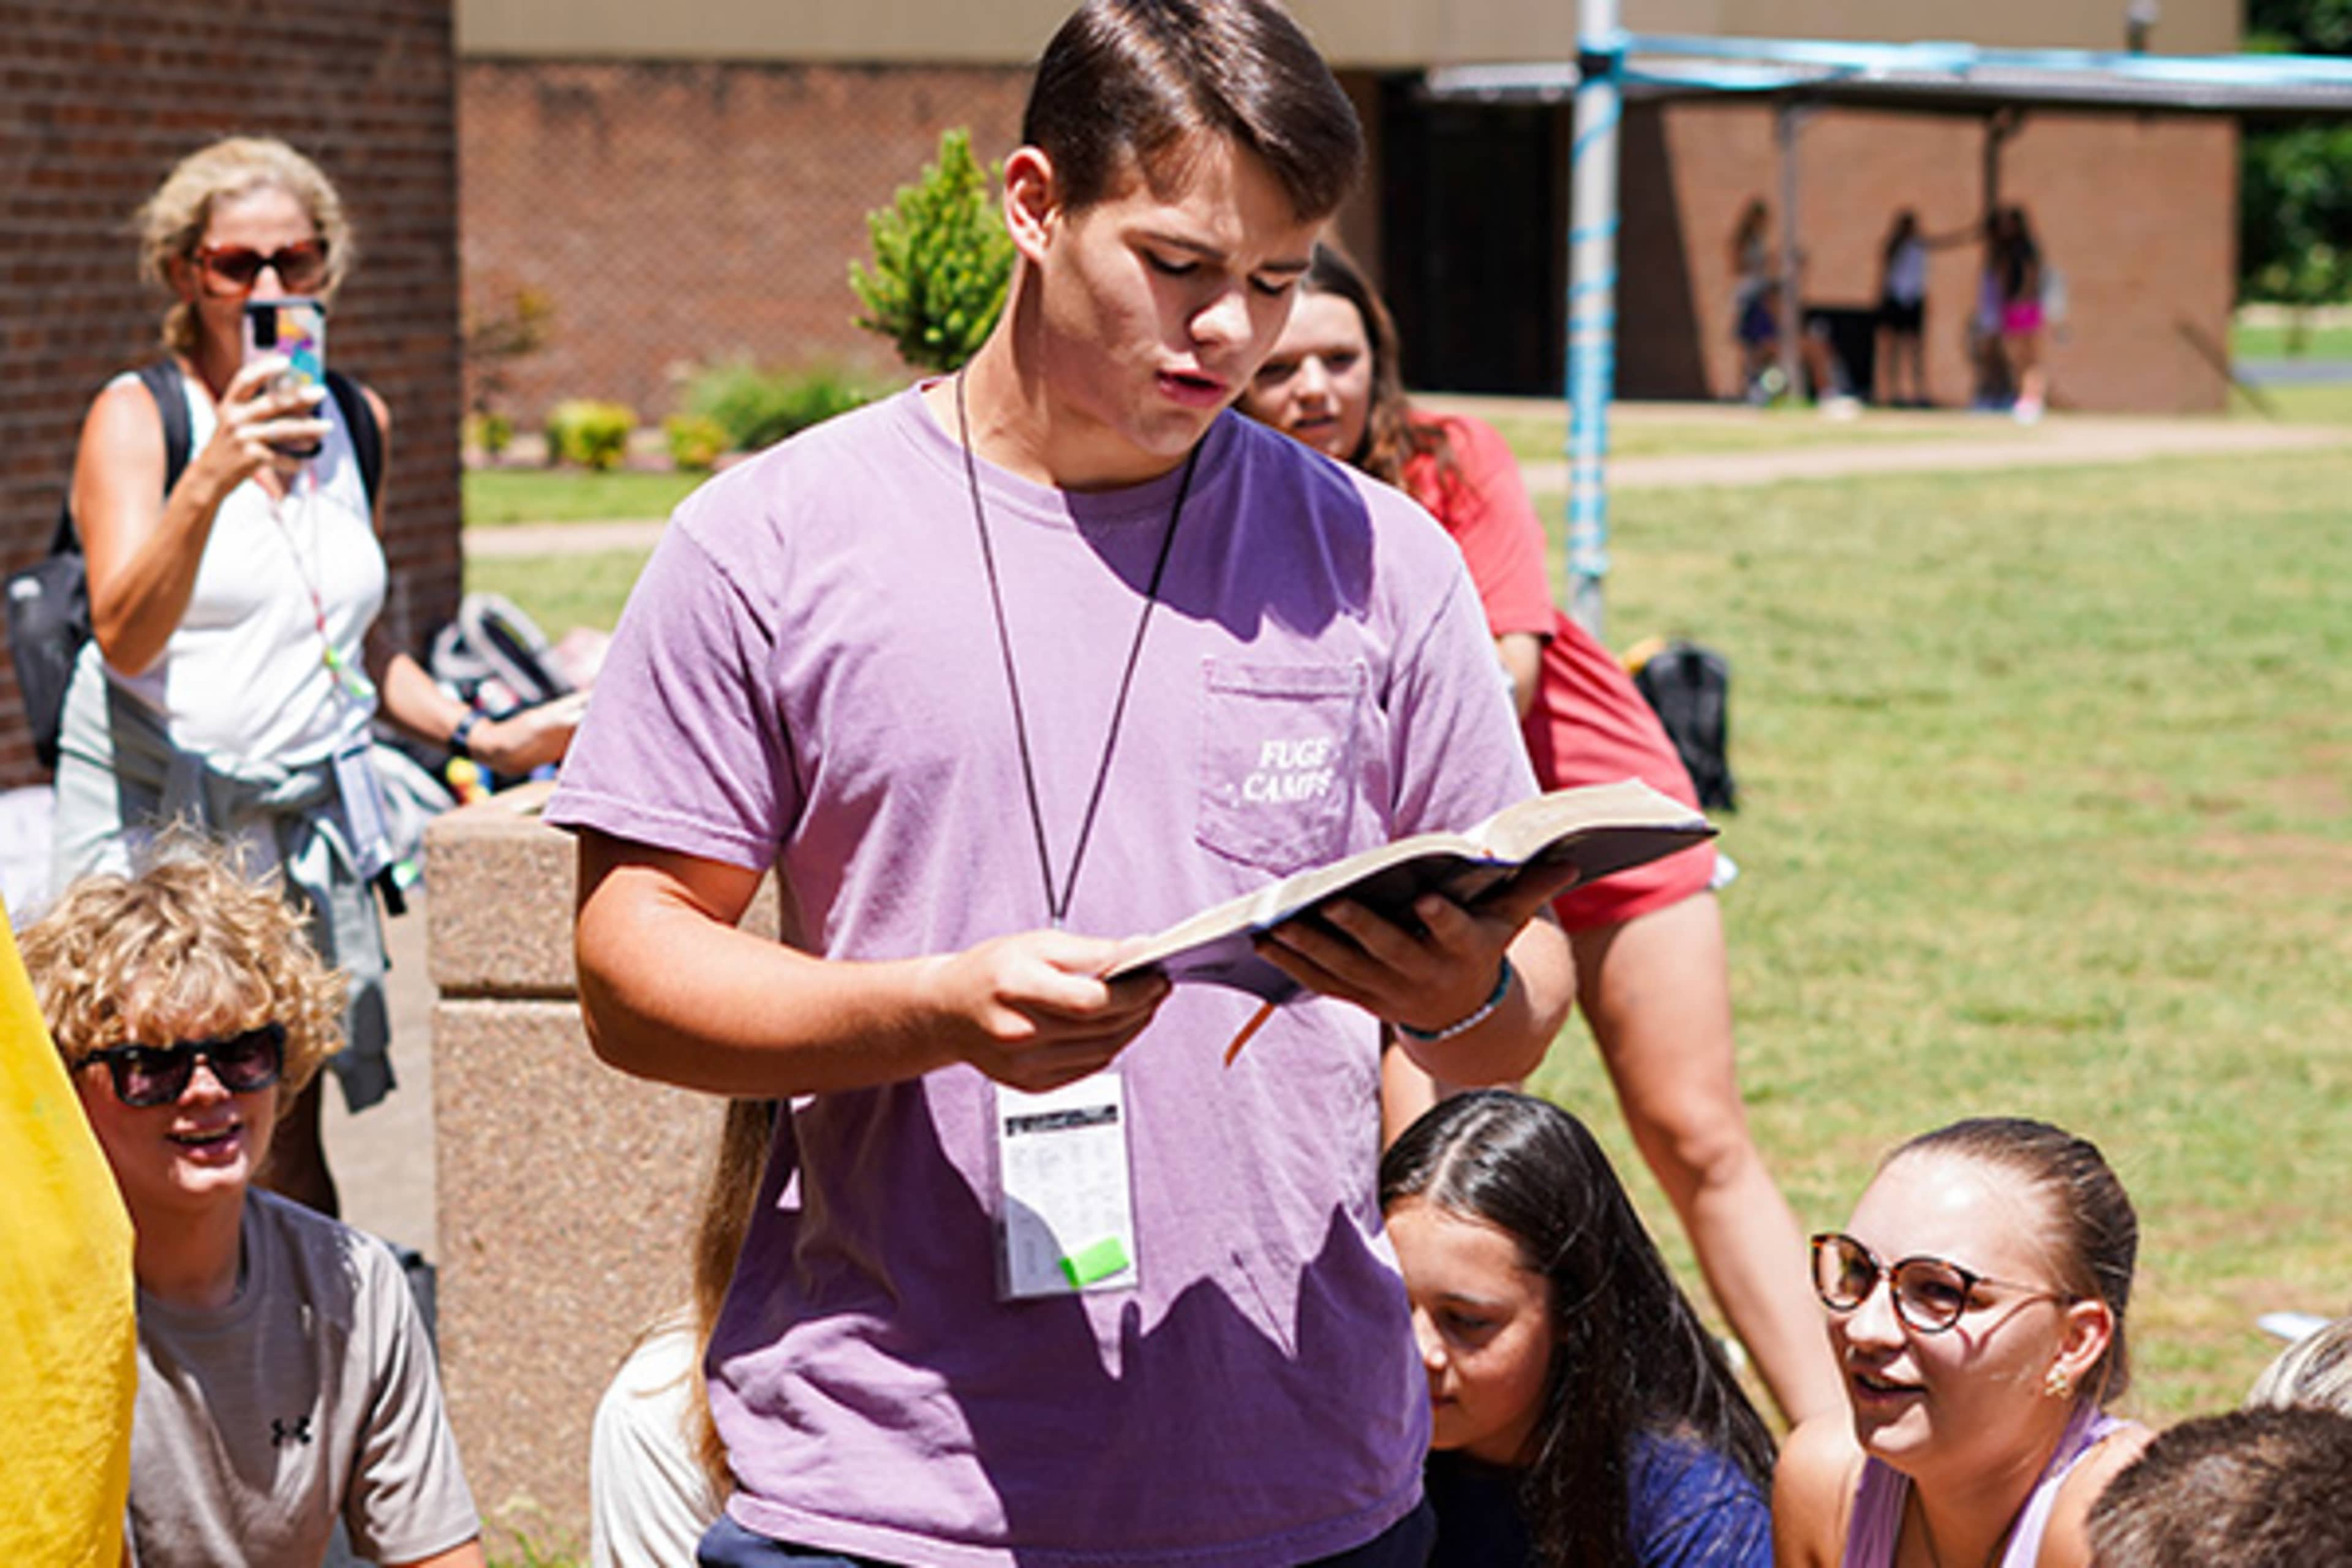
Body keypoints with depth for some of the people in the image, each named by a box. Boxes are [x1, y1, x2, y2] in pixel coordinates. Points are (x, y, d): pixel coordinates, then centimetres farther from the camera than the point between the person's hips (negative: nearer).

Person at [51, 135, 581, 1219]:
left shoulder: (356, 423, 14)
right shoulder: (137, 417, -3)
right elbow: (125, 639, -18)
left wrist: (479, 736, 12)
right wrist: (210, 479, -30)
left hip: (309, 819, 4)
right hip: (153, 808, -4)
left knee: (286, 1143, 2)